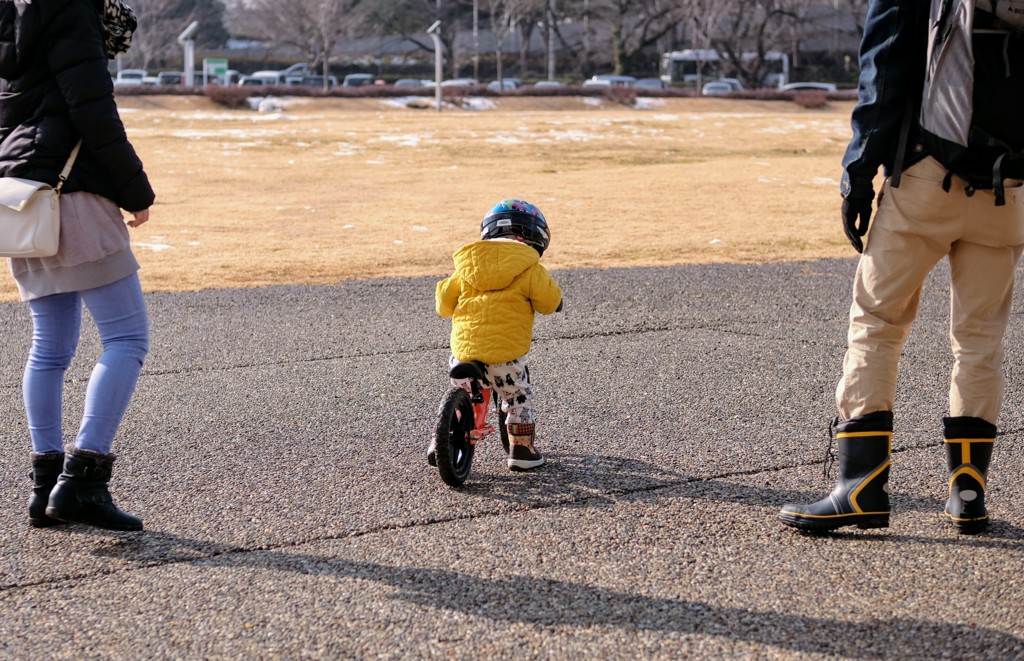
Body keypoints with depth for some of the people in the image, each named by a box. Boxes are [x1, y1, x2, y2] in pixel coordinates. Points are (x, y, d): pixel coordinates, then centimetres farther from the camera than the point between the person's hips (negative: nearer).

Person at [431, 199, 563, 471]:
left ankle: (440, 443, 23)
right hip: (506, 351, -4)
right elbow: (550, 301, 1)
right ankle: (522, 449, 17)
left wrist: (448, 310, 35)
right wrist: (555, 300, 25)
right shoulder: (529, 269, -2)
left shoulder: (467, 264, 11)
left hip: (464, 348, 4)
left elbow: (445, 298, 13)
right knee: (519, 399, 16)